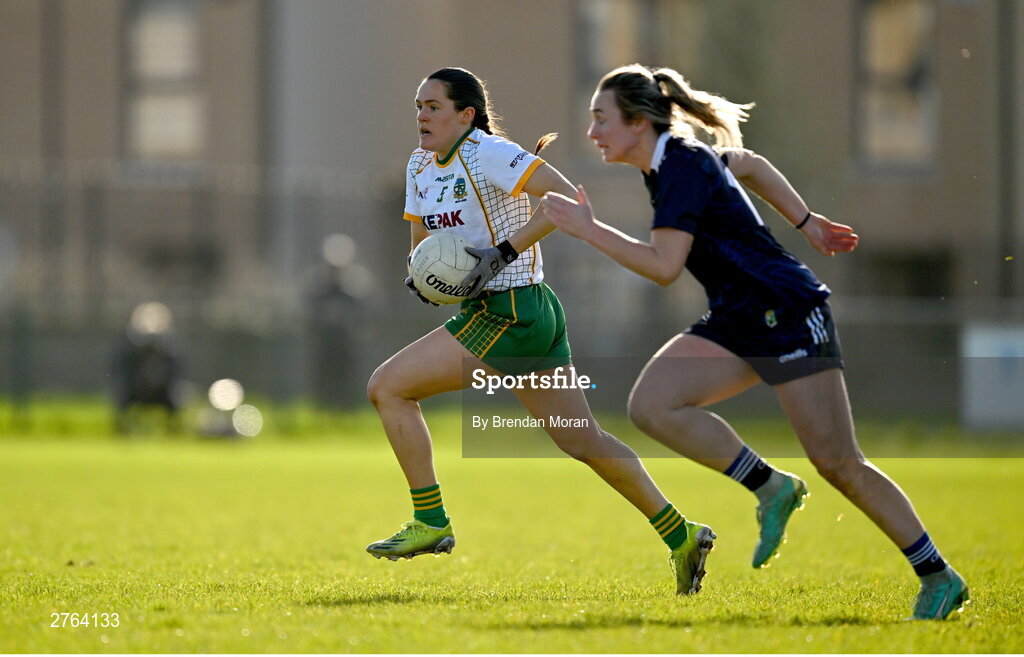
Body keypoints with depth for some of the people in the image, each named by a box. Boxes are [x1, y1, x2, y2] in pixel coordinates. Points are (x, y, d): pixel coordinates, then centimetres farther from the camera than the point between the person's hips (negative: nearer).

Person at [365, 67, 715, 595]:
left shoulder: (485, 152, -14)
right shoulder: (420, 166, 13)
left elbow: (567, 196, -22)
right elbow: (423, 242, 21)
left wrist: (505, 251, -25)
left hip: (509, 314, -9)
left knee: (387, 387, -9)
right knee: (582, 441, 13)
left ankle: (431, 522, -5)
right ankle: (681, 537, 18)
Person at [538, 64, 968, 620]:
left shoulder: (682, 167, -18)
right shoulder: (673, 158, 10)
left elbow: (663, 265, -25)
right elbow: (750, 165, 26)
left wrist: (588, 229, -19)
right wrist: (806, 223, 27)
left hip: (788, 313, -9)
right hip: (735, 321, 9)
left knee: (838, 463, -7)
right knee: (650, 405, -11)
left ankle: (939, 579, 3)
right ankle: (771, 489, -4)